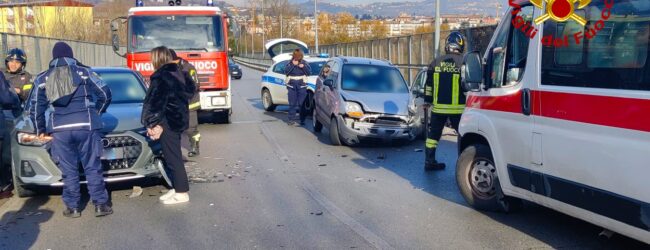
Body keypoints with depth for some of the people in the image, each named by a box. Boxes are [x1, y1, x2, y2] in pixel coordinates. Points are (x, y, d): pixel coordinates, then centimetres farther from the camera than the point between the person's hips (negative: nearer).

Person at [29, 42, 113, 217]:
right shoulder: (84, 71, 6)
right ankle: (100, 204, 5)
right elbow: (105, 93, 2)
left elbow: (36, 108, 13)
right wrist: (97, 111, 19)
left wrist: (40, 130, 25)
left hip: (60, 129, 2)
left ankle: (72, 207, 13)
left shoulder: (42, 79, 13)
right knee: (93, 167, 5)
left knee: (69, 170, 10)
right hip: (86, 126, -1)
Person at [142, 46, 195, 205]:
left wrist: (152, 123, -16)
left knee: (172, 157, -3)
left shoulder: (161, 77, -16)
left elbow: (156, 102, -19)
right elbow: (190, 90, 18)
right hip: (178, 119, 10)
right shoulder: (177, 73, 11)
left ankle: (181, 193, 2)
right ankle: (177, 188, 24)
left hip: (167, 123, -10)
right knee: (174, 156, 16)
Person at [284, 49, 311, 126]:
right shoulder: (290, 63, 5)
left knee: (302, 104, 0)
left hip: (301, 86, 0)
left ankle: (302, 120, 7)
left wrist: (303, 67, -13)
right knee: (292, 104, 1)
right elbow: (286, 71, -7)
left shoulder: (304, 63, 7)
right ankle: (291, 120, 4)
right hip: (292, 86, 0)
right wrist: (292, 65, -14)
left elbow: (309, 71, 2)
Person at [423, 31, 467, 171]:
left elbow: (428, 84, 9)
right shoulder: (464, 62, -7)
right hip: (457, 108, -3)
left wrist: (427, 101, 19)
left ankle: (429, 161, 15)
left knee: (434, 134, 12)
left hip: (438, 107, 4)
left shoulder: (436, 62, 4)